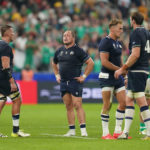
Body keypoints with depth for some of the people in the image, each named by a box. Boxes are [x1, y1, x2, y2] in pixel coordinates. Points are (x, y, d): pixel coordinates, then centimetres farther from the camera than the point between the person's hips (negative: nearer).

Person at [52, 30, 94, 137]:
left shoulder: (78, 50, -6)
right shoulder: (60, 51, 12)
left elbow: (90, 63, -6)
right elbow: (54, 64, 30)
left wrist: (84, 76, -8)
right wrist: (57, 75, 19)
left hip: (75, 81, -6)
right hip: (63, 83, 6)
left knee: (77, 105, -11)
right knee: (68, 107, 8)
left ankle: (83, 130, -10)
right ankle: (72, 130, 12)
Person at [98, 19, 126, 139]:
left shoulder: (118, 43, 17)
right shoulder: (105, 42, -11)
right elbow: (104, 62, -19)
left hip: (118, 78, 8)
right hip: (107, 77, -8)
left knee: (124, 103, 4)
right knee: (107, 105, -6)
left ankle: (118, 131, 11)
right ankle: (105, 133, 0)